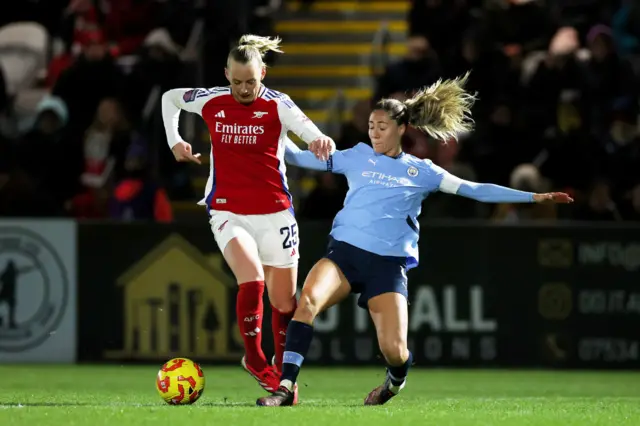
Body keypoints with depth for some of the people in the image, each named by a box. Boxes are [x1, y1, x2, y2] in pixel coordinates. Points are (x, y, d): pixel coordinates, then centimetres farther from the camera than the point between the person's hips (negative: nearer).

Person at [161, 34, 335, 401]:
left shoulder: (277, 105, -7)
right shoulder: (211, 102, 0)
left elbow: (307, 129, -25)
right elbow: (170, 97, 20)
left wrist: (320, 140, -48)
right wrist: (174, 140, 7)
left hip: (274, 212, 0)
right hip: (228, 212, 0)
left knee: (285, 301, 6)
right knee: (252, 280, -24)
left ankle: (283, 371, 27)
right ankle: (255, 359, -4)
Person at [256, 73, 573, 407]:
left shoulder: (421, 171, 10)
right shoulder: (357, 157, 13)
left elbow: (475, 190, 10)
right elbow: (299, 157, 17)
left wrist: (534, 196, 6)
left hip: (389, 264, -1)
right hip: (344, 252, 1)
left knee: (394, 351, -12)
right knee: (307, 301, -29)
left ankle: (395, 381, 26)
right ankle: (286, 386, -27)